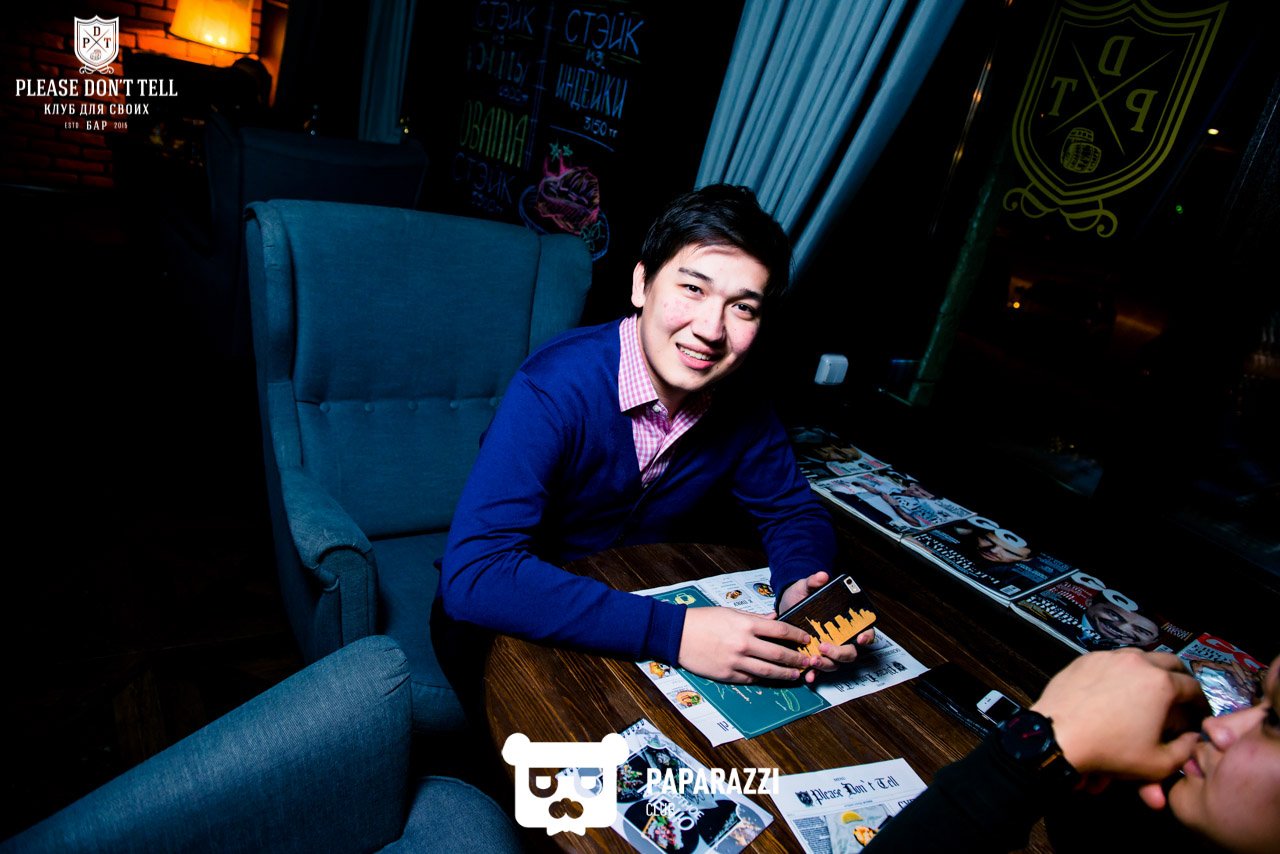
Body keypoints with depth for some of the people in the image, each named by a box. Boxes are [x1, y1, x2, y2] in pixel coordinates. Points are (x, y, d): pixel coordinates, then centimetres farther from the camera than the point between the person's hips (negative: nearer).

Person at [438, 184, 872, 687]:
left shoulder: (741, 405, -10)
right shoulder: (554, 390, -29)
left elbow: (793, 513, 4)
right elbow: (472, 575, -37)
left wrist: (801, 591, -20)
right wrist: (671, 631, -42)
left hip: (641, 600, 5)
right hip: (520, 623, -4)